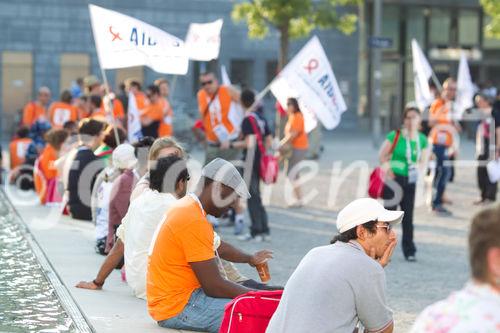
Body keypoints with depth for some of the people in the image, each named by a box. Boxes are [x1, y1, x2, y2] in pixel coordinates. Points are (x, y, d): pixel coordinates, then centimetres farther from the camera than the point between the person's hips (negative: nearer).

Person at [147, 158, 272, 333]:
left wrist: (250, 259, 45)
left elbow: (218, 246, 32)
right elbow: (215, 287, -21)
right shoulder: (194, 221, -21)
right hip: (178, 309, -11)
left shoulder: (188, 206, 11)